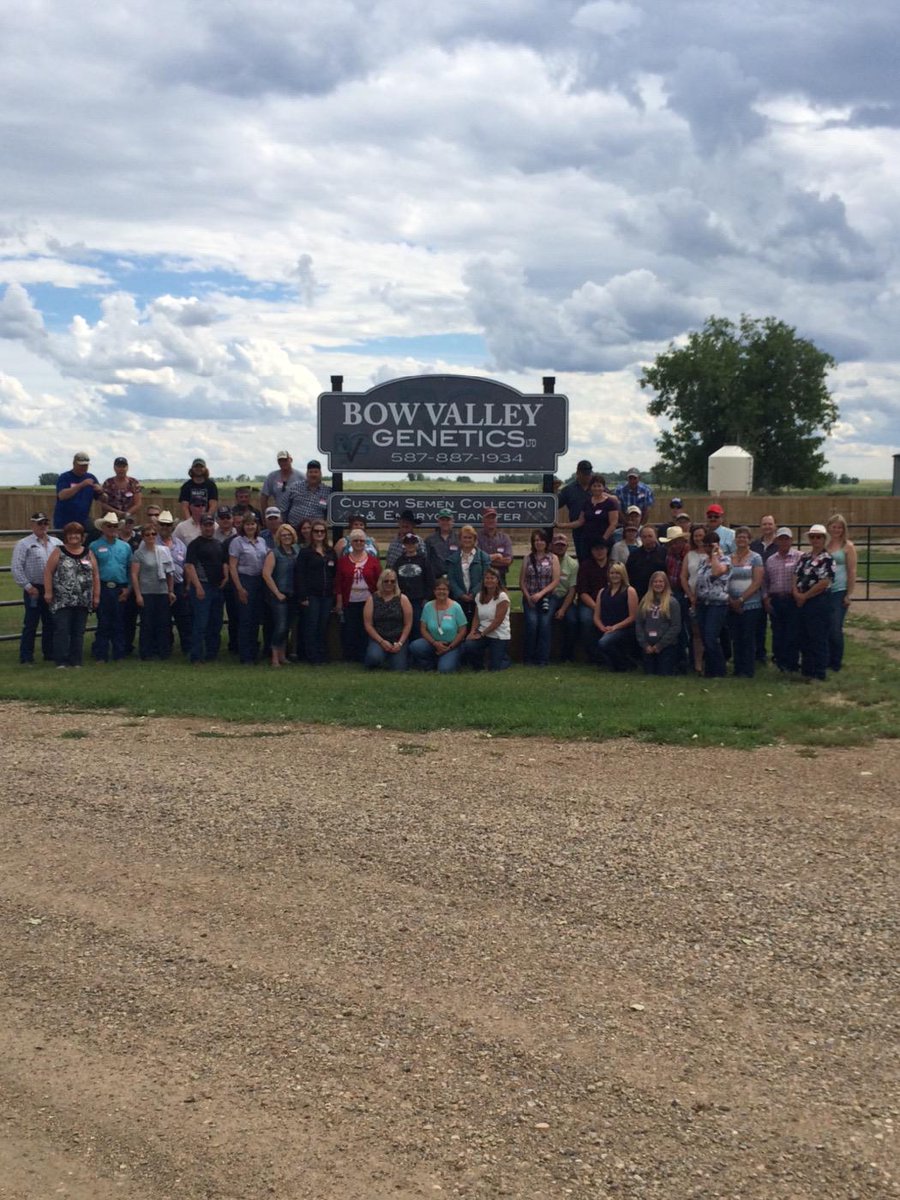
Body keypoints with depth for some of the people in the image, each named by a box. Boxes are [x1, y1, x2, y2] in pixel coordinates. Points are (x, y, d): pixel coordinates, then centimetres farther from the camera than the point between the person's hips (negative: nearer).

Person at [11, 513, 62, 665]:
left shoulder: (57, 543, 9)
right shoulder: (24, 544, -2)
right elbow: (16, 567, -6)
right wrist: (27, 586, -9)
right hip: (34, 589, -4)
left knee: (50, 624, 10)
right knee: (30, 625, 0)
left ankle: (49, 654, 19)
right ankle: (26, 657, 5)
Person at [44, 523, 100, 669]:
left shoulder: (88, 553, 11)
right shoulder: (58, 552, 3)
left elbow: (95, 575, 10)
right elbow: (48, 572, -1)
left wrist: (96, 596, 5)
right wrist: (48, 592, -9)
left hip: (83, 601, 3)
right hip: (62, 600, -3)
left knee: (78, 632, 6)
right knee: (62, 630, -5)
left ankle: (76, 661, 11)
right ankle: (61, 661, -3)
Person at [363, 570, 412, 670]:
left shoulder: (402, 599, 3)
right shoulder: (372, 599, 3)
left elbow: (408, 624, 1)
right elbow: (368, 624, -2)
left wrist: (400, 643, -9)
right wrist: (382, 641, -10)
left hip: (399, 640, 1)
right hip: (378, 639, -1)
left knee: (398, 669, -15)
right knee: (374, 657, -32)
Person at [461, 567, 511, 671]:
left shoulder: (502, 597, -11)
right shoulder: (479, 596, 8)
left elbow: (498, 621, -16)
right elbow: (476, 618, 7)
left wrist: (481, 634, -18)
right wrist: (472, 632, -11)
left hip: (499, 636, -4)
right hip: (482, 633, 4)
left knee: (494, 668, -7)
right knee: (467, 646, -27)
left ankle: (505, 657, 30)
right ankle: (477, 665, 6)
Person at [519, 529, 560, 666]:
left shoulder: (553, 558, 7)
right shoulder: (527, 559, 12)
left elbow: (556, 581, 0)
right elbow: (522, 581, 10)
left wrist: (541, 594, -11)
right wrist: (528, 596, -6)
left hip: (547, 597, -1)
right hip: (530, 597, 1)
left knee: (545, 623, -21)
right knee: (532, 622, -21)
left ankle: (542, 658, -14)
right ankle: (528, 658, -11)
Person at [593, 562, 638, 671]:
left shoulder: (629, 591, 3)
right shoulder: (603, 591, 17)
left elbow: (633, 617, -4)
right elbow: (596, 617, 14)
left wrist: (615, 627, -12)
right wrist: (603, 628, -6)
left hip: (624, 630, -5)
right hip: (606, 631, 5)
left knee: (604, 642, -34)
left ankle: (623, 664, -8)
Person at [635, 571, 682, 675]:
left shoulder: (672, 602, -1)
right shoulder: (645, 602, 10)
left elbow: (676, 626, -7)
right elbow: (638, 624, 7)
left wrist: (660, 645, -11)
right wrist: (644, 644, -5)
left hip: (666, 647, -4)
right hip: (647, 647, 4)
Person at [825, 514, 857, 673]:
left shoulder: (848, 546, -2)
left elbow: (852, 572, -3)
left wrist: (849, 594, -7)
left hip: (839, 592, -4)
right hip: (822, 591, 4)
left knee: (836, 629, -4)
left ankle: (836, 663, 10)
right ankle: (826, 660, 20)